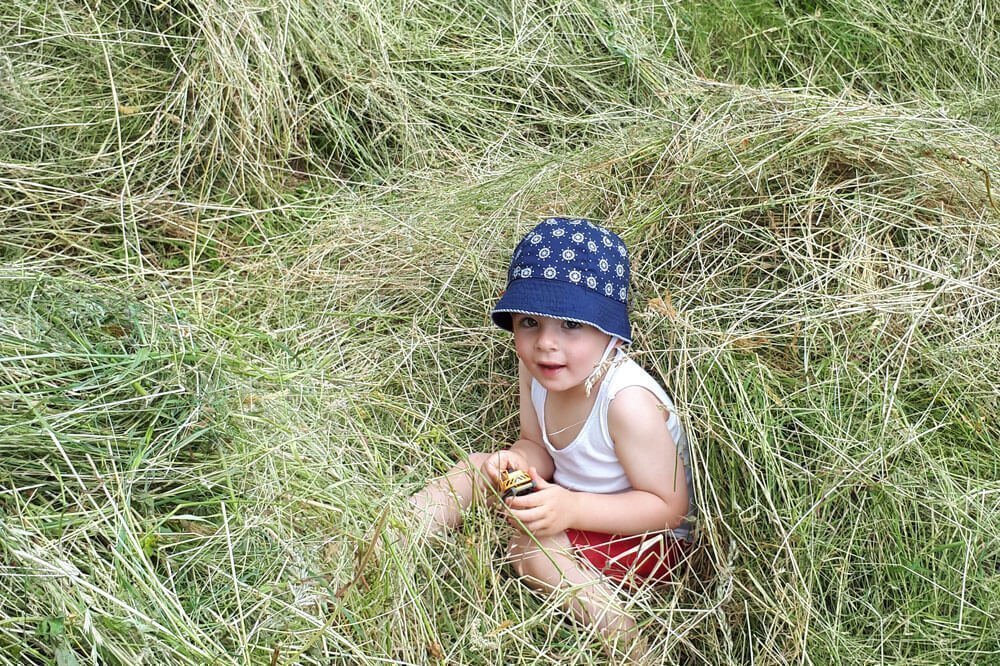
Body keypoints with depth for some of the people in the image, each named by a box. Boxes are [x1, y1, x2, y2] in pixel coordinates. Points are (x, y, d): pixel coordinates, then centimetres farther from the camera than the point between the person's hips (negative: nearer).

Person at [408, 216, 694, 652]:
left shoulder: (628, 402, -32)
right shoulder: (536, 371, -12)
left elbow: (669, 506, -26)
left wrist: (572, 508, -36)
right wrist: (519, 459, -22)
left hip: (650, 541, -7)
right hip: (569, 493, 7)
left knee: (531, 543, -28)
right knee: (477, 469, -4)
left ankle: (624, 636, -18)